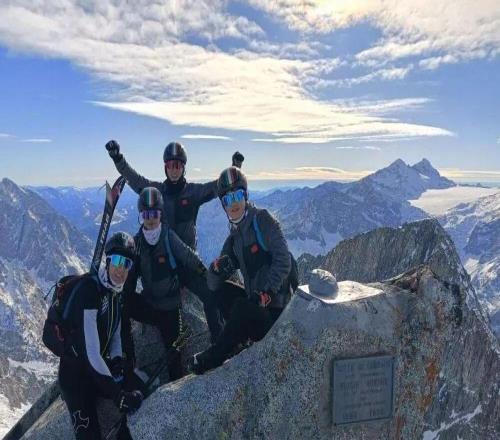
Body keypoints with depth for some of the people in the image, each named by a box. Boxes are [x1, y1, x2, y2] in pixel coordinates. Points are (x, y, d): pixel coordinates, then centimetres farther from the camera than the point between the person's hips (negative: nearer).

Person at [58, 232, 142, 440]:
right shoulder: (88, 289, -25)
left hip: (101, 367, 7)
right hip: (75, 374, -7)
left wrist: (117, 360, -8)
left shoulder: (116, 292, 0)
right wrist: (117, 394, -29)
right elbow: (90, 352, -30)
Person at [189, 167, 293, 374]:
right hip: (255, 302, 7)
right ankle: (242, 337, 2)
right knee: (219, 289, 5)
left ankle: (211, 359, -6)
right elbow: (212, 283, 6)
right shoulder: (233, 237, 8)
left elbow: (283, 262, -21)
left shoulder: (262, 219, -11)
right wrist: (217, 268, -16)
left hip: (275, 311, -7)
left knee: (241, 306, -30)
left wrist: (265, 294, -29)